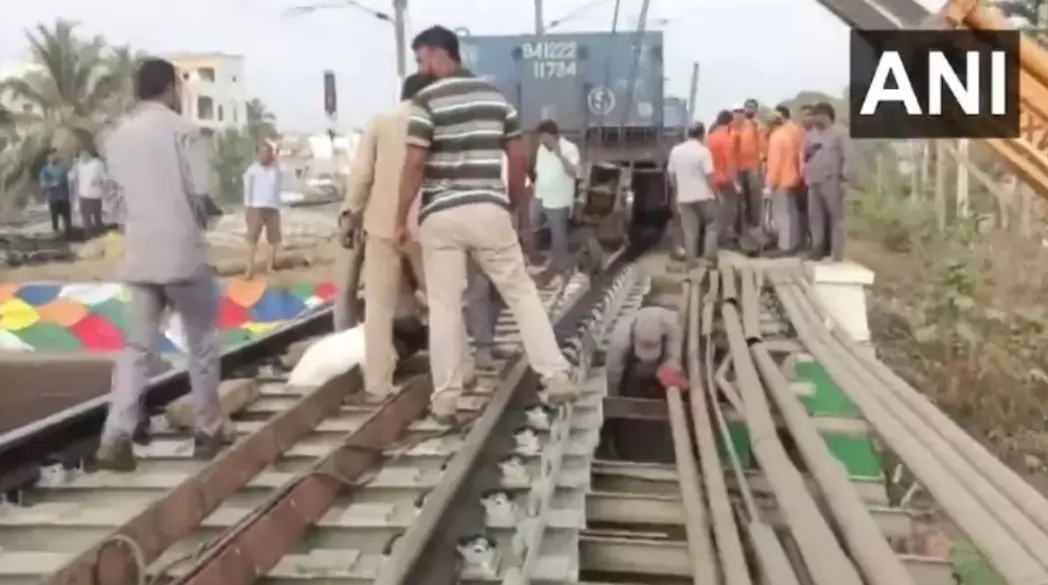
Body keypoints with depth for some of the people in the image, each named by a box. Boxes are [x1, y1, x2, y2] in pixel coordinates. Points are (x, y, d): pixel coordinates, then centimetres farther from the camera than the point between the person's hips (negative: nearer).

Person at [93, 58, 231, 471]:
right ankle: (208, 429, 19)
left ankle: (115, 439, -4)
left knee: (137, 345, 7)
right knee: (202, 340, 11)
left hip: (139, 253, 5)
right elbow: (201, 192, -12)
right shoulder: (182, 129, -8)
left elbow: (120, 188, 11)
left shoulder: (118, 136, 10)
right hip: (183, 250, -5)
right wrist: (199, 220, 7)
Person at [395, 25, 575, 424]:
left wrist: (401, 218, -3)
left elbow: (414, 165, -12)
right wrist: (520, 211, 21)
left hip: (441, 215, -3)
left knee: (444, 307, 4)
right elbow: (519, 158, 11)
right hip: (489, 210, 3)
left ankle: (445, 399, 8)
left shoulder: (426, 100, -5)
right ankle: (557, 377, 5)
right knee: (522, 293, 11)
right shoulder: (495, 95, 11)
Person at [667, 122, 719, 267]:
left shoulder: (675, 151, 2)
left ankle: (691, 260, 9)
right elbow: (710, 176, -15)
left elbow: (672, 176, 9)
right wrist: (715, 193, -3)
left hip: (684, 197, 4)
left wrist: (677, 194, 21)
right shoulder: (703, 151, -13)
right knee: (711, 225, 13)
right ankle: (710, 256, 9)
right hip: (703, 195, -4)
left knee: (689, 231, 9)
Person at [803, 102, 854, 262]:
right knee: (815, 216, 9)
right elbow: (805, 154, 26)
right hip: (814, 181, 7)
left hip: (832, 181, -7)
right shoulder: (811, 134, 17)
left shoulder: (839, 133, -3)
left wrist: (845, 179, -15)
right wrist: (807, 152, 4)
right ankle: (819, 248, 18)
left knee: (836, 216, -3)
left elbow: (848, 157, -9)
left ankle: (837, 254, 0)